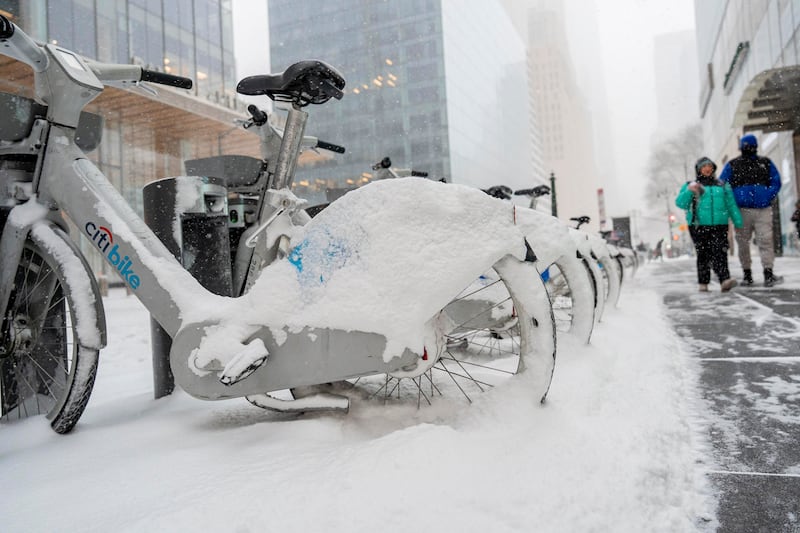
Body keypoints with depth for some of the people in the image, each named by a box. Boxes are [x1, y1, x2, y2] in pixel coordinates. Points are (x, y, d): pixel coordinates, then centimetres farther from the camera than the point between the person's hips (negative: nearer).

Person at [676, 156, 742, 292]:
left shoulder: (723, 186, 19)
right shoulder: (691, 186, 12)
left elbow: (732, 206, 19)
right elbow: (680, 203, -2)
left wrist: (739, 224, 14)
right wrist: (689, 191, -18)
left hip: (719, 226, 1)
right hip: (699, 226, -1)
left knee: (720, 253, -14)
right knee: (703, 255, -3)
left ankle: (725, 281, -26)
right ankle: (703, 284, 3)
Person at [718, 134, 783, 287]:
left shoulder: (766, 163, 12)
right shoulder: (732, 165, 8)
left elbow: (776, 182, 11)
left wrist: (768, 198, -5)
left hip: (763, 209, 0)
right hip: (742, 210, 0)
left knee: (765, 241, -10)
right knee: (743, 243, 3)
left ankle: (768, 274, -13)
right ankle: (747, 274, 12)